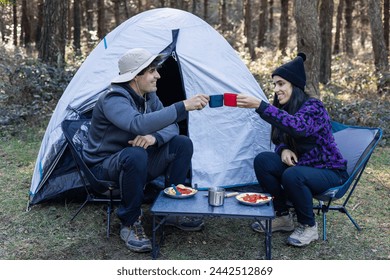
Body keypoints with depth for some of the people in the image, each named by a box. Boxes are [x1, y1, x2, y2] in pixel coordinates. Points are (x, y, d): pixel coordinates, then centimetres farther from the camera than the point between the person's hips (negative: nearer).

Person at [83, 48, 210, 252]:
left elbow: (171, 126, -2)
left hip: (136, 161, 7)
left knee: (182, 144, -9)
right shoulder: (113, 99, -25)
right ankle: (130, 224, -20)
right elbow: (139, 124, -44)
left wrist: (155, 137, -27)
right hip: (105, 167, -7)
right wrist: (183, 106, -44)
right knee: (135, 155, -40)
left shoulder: (149, 96, 1)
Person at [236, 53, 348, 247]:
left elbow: (297, 126, -44)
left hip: (329, 171, -7)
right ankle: (282, 217, -2)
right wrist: (283, 150, -15)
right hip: (300, 164, 7)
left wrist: (259, 106, -49)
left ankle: (308, 227, -10)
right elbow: (280, 141, 11)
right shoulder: (285, 108, 3)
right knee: (262, 160, -15)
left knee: (292, 175, -36)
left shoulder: (313, 107, -21)